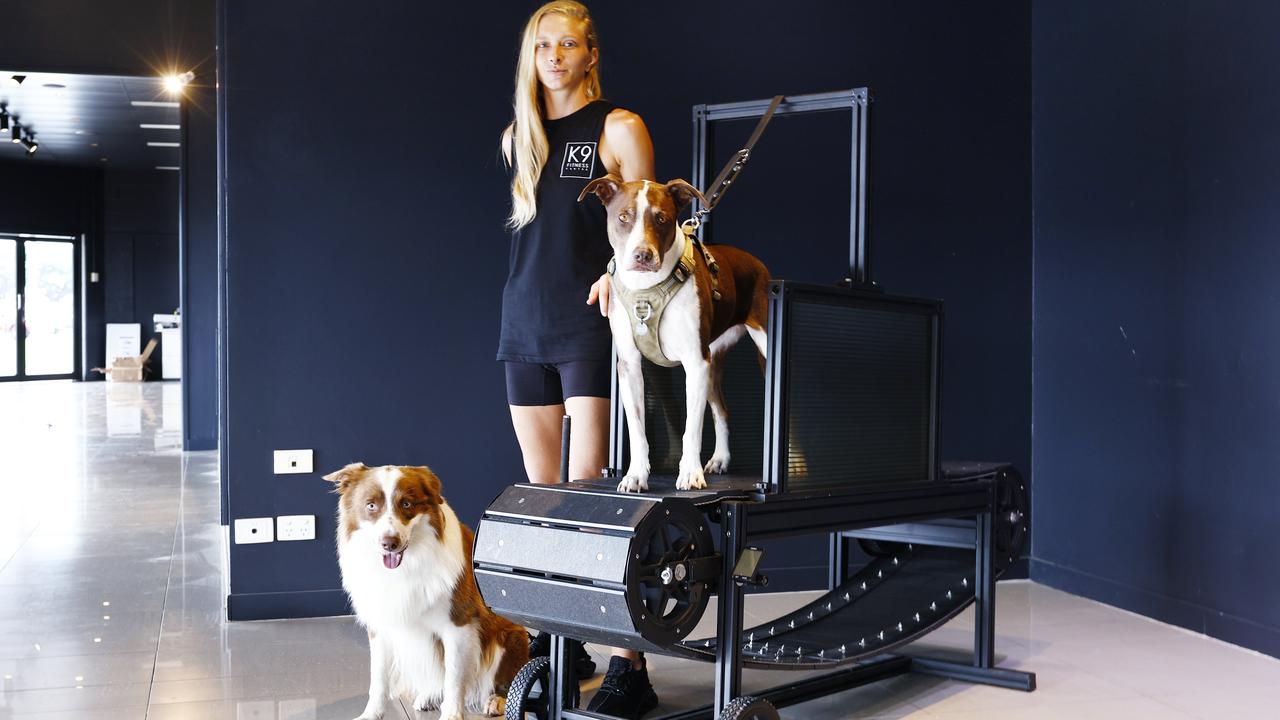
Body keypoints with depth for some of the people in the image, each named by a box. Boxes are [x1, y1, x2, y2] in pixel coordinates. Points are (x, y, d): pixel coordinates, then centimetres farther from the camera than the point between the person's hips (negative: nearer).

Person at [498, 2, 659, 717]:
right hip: (526, 324, 6)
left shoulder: (619, 128, -1)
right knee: (542, 493, 9)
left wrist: (617, 273, -21)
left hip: (591, 325, -6)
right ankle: (557, 640, 20)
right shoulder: (519, 136, 15)